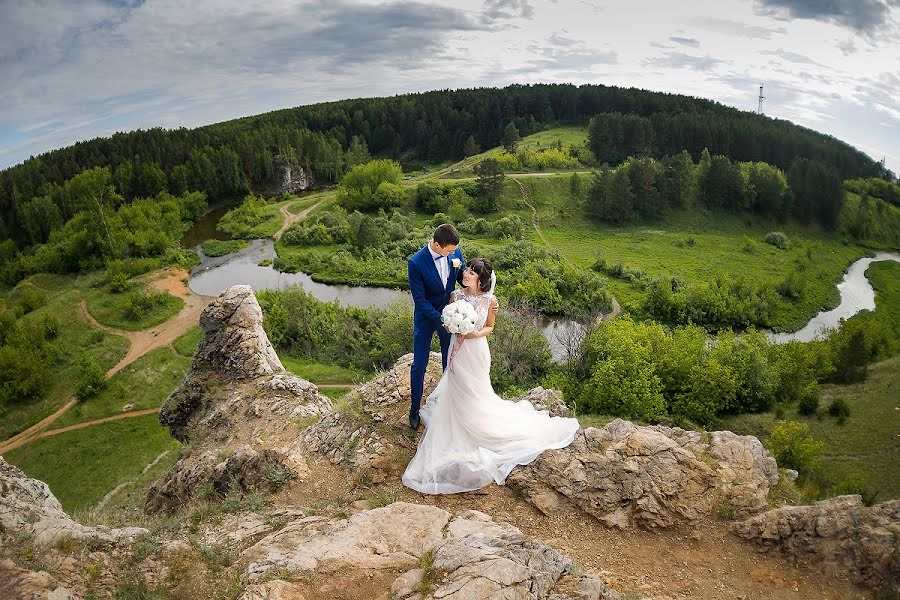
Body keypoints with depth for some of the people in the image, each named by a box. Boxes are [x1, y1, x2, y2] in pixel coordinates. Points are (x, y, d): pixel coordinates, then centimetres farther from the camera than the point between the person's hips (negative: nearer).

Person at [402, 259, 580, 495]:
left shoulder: (489, 300, -13)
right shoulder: (455, 295, -8)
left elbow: (490, 327, 2)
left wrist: (477, 334, -17)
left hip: (476, 351, -3)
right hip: (458, 351, 3)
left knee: (474, 393, 12)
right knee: (458, 392, 17)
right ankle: (461, 428, 39)